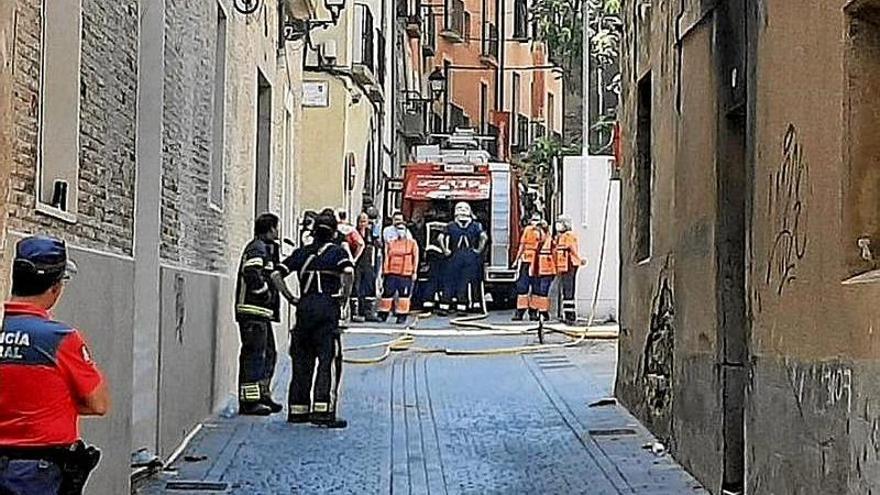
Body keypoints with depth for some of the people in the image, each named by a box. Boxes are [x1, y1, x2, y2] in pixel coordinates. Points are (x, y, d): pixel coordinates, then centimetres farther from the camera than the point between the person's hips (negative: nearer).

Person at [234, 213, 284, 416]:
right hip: (253, 310, -11)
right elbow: (252, 275, -24)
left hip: (262, 313, 11)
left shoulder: (267, 248, 21)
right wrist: (265, 293, -14)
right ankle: (249, 401, -7)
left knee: (268, 353, 16)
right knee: (254, 354, -9)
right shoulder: (257, 249, -12)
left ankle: (263, 395, 24)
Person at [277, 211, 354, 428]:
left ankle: (298, 409, 15)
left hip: (304, 307, 5)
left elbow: (276, 275, 7)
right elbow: (348, 274, -18)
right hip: (328, 307, -5)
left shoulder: (302, 253, 14)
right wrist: (344, 297, -8)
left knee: (302, 360, 11)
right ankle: (322, 410, -10)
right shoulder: (338, 252, 1)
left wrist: (291, 298, 9)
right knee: (329, 360, -3)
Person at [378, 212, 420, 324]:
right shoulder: (391, 243, 9)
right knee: (387, 293, 4)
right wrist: (385, 270, 4)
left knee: (404, 294, -1)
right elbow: (387, 257, 9)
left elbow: (415, 257, 4)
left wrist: (414, 272, 0)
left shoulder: (411, 243, 3)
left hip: (406, 273, -2)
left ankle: (402, 315, 6)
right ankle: (383, 314, 13)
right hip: (391, 273, 2)